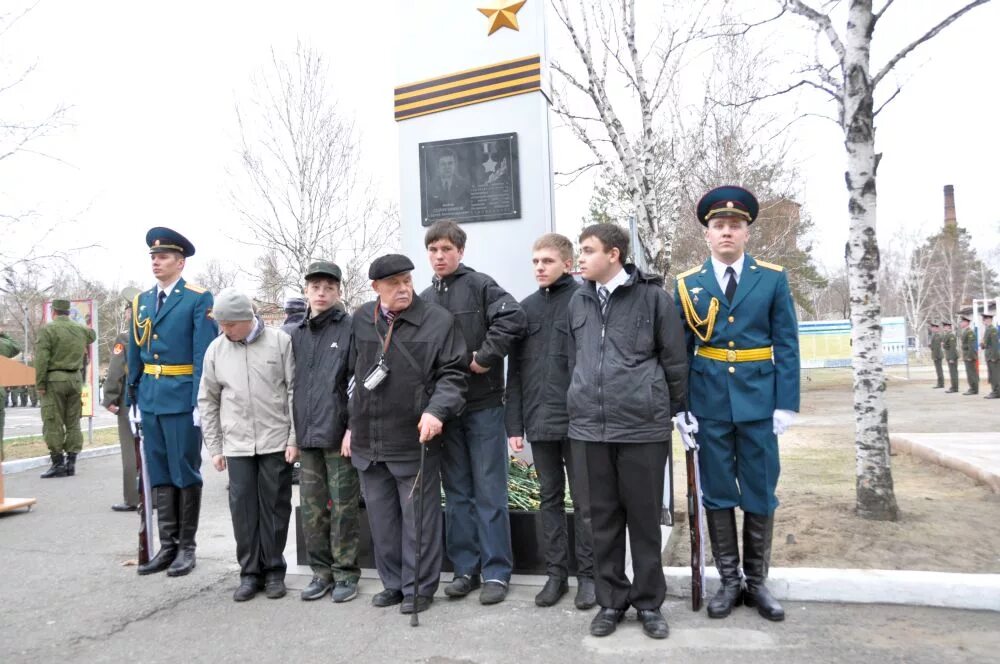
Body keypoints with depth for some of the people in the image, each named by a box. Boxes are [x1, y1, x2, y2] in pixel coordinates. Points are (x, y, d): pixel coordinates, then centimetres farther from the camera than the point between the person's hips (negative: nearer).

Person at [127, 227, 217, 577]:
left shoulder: (198, 299, -6)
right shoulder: (141, 300, 13)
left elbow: (204, 354, -11)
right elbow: (135, 354, 16)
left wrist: (200, 401, -17)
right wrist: (132, 396, 12)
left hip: (182, 397, -6)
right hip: (150, 398, 6)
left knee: (185, 472, 3)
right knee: (159, 473, 11)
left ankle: (187, 546, 15)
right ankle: (167, 546, 21)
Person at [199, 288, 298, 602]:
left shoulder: (280, 341, -4)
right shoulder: (216, 349, 4)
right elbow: (208, 401, 11)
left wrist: (294, 438, -5)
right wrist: (214, 447, 8)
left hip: (276, 441, -2)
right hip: (237, 445, 2)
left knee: (275, 506, 6)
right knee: (243, 508, 5)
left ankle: (274, 570, 19)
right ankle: (250, 572, 18)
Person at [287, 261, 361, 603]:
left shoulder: (350, 329, -4)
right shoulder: (296, 333, 12)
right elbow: (291, 384, 16)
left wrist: (353, 428, -13)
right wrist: (292, 433, 11)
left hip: (338, 435, -5)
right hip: (306, 435, 5)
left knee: (343, 507, 3)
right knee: (312, 509, 11)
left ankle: (346, 572, 17)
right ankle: (321, 571, 24)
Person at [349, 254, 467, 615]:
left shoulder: (438, 320, -6)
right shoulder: (361, 320, 7)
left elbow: (452, 375, -5)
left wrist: (436, 411, -21)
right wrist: (352, 424, 18)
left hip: (415, 440, -4)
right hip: (368, 443, 5)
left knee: (418, 518, 5)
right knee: (381, 519, 15)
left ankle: (419, 587, 21)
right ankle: (393, 582, 31)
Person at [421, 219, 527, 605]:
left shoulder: (480, 285, -2)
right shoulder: (425, 300, 12)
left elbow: (513, 318, -18)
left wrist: (485, 358, -16)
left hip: (483, 404, -5)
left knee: (489, 491, 2)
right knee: (457, 493, 11)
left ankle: (496, 571, 12)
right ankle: (465, 568, 22)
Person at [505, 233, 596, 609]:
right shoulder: (526, 308, 10)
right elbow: (515, 371, 10)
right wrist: (514, 423, 6)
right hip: (539, 421, 4)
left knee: (584, 502, 6)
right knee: (550, 500, 13)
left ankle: (587, 574, 20)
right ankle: (556, 572, 25)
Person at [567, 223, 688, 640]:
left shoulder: (652, 296, -3)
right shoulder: (578, 302, 10)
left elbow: (675, 360, 1)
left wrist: (676, 413, 4)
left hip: (643, 426, -3)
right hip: (591, 426, 4)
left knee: (644, 516, 8)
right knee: (604, 516, 11)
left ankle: (648, 602, 23)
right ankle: (610, 600, 25)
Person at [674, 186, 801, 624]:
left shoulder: (773, 279, 3)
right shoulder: (687, 284, 3)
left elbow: (786, 346, 1)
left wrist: (786, 404, -5)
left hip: (759, 403, 0)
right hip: (709, 405, 0)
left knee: (760, 495, 8)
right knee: (717, 495, 8)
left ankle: (756, 582, 24)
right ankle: (729, 581, 22)